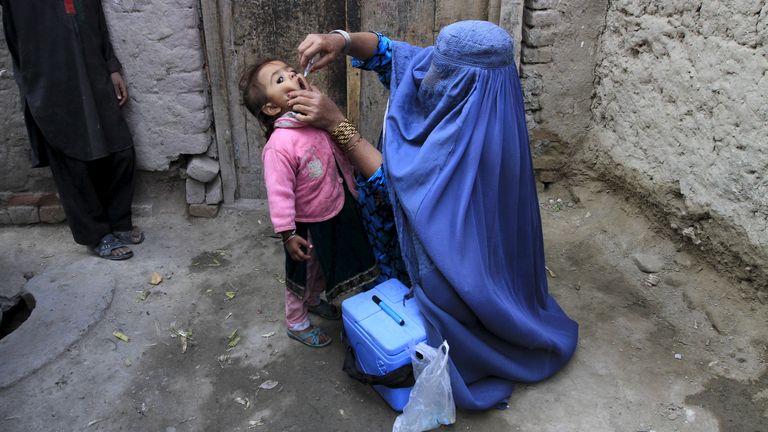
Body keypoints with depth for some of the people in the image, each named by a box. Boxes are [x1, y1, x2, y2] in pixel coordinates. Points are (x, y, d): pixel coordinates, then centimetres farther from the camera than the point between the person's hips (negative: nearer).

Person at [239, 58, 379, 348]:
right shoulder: (280, 144, -31)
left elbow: (340, 160, 9)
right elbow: (279, 193, -28)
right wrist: (288, 235, -23)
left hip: (337, 212, 7)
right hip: (308, 226, -7)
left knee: (324, 268, 29)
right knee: (303, 275, 17)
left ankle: (314, 301, 58)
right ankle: (296, 322, 43)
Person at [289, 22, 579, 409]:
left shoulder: (467, 135, -38)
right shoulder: (458, 93, -14)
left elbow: (395, 179, -28)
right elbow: (389, 52, -4)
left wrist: (335, 122, -29)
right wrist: (342, 40, -23)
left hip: (459, 256, -8)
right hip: (452, 230, 8)